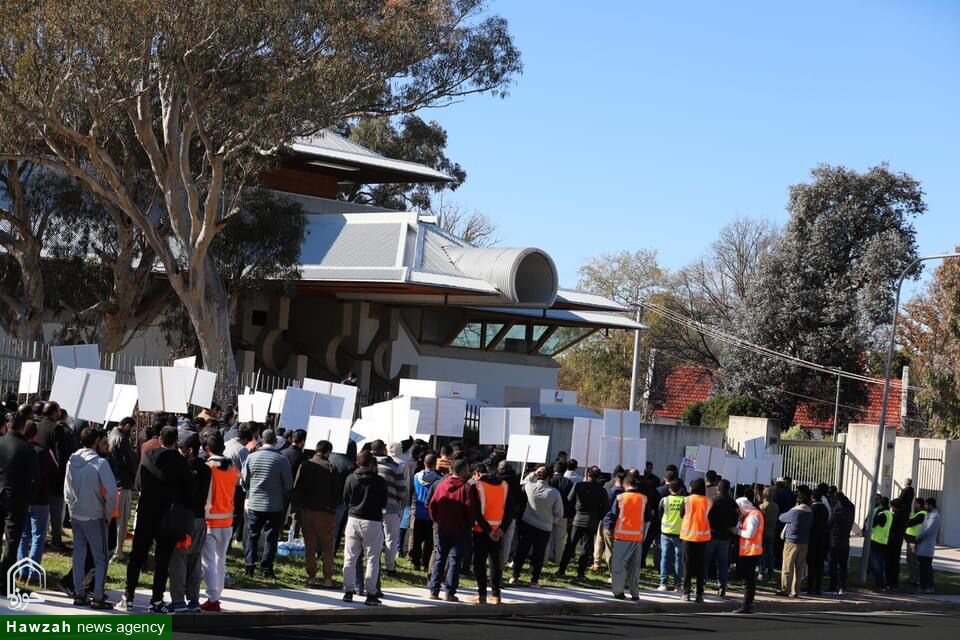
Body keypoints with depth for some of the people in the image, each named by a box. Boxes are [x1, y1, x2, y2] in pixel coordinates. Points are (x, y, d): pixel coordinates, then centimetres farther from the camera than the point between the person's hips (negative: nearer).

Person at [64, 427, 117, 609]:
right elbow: (111, 492, -19)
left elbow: (67, 490, 6)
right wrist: (108, 514, -5)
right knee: (100, 558, 4)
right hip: (94, 517, -5)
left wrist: (73, 508, 15)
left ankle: (79, 594, 16)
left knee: (78, 555, 13)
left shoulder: (72, 461, -1)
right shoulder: (100, 463, -17)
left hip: (75, 516, 5)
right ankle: (98, 597, 2)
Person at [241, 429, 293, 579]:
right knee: (271, 537, 6)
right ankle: (266, 568, 5)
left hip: (254, 504, 2)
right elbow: (288, 485, -6)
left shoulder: (251, 457, -4)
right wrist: (283, 500, 14)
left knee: (252, 535, 13)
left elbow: (244, 481, 4)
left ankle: (249, 566, 10)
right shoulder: (281, 459, -11)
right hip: (274, 506, -2)